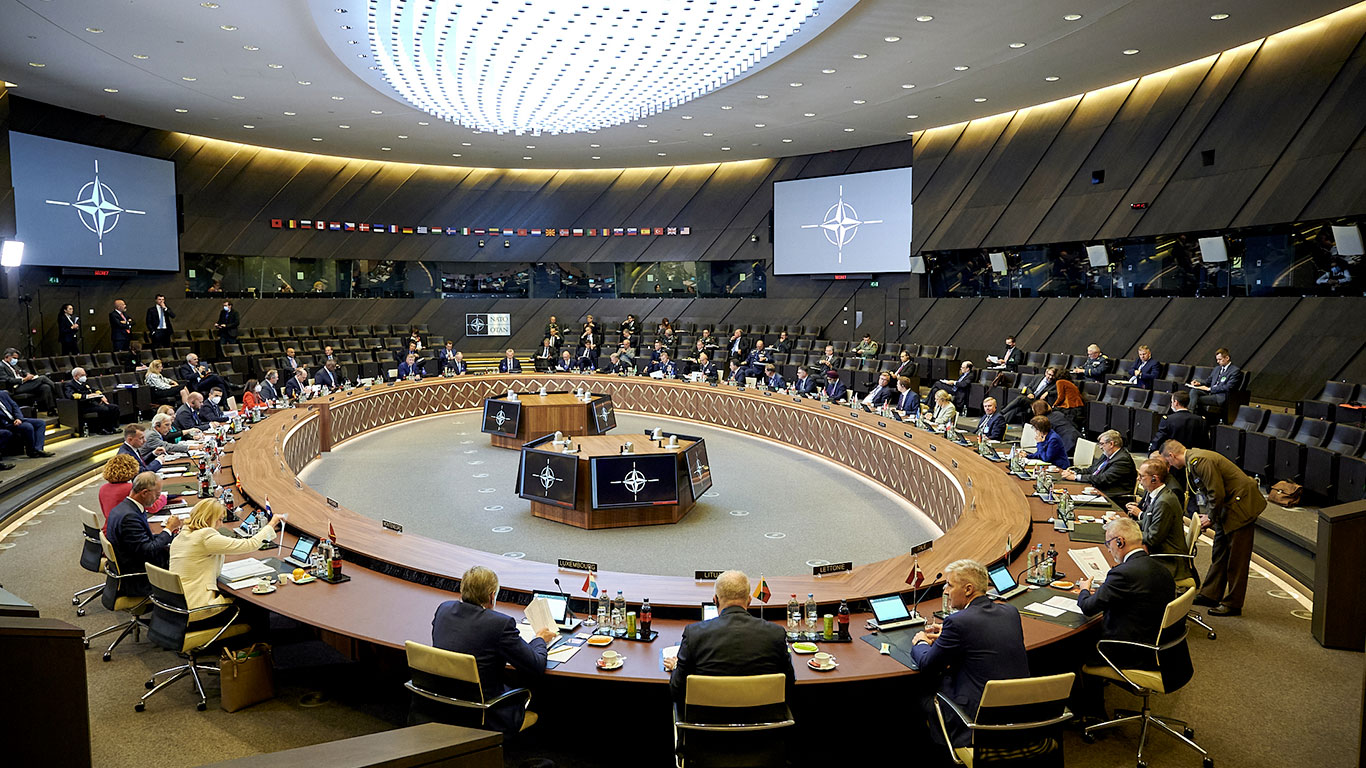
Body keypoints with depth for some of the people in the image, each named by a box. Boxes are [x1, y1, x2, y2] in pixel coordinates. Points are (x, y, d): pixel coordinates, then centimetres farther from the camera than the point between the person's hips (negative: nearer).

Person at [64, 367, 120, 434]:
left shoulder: (85, 383, 23)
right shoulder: (69, 385, -3)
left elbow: (94, 390, 31)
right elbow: (71, 395, -23)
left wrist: (101, 396, 9)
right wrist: (87, 396, -30)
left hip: (94, 403, 9)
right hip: (84, 406, -9)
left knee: (114, 407, -7)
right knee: (104, 409, -31)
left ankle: (110, 428, -5)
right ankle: (102, 429, -16)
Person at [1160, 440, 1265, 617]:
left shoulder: (1199, 461, -23)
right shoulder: (1192, 461, 9)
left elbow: (1217, 494, -23)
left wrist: (1211, 518, -12)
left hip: (1241, 505, -10)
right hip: (1228, 506, 11)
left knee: (1236, 557, -2)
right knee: (1219, 553, 16)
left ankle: (1233, 604, 6)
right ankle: (1210, 595, 24)